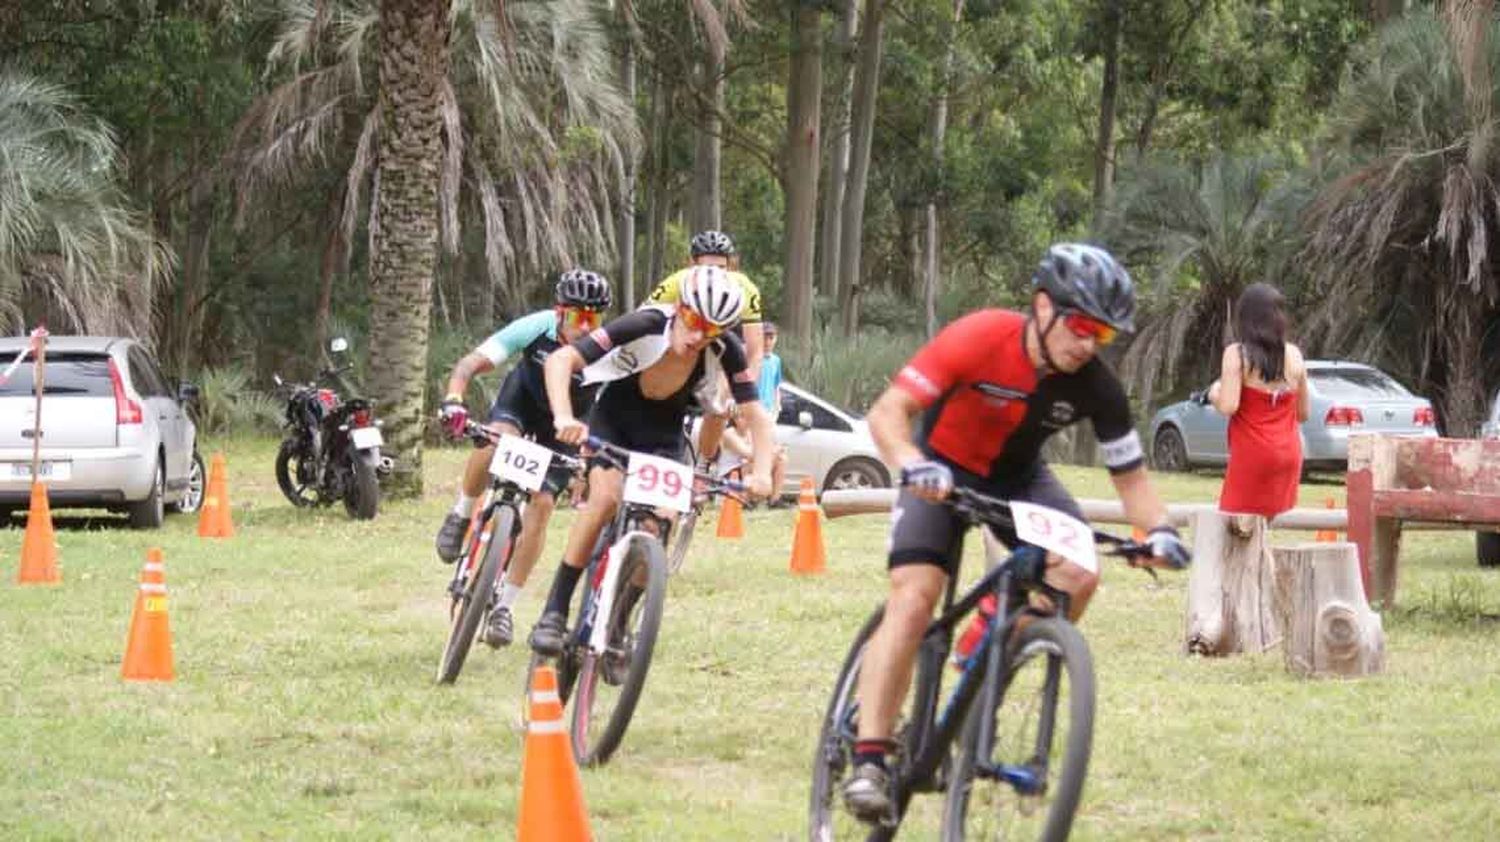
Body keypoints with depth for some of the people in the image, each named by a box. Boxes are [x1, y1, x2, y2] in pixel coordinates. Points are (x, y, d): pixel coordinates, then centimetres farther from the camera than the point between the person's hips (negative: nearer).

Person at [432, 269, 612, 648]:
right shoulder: (536, 328, -32)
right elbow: (471, 363, -34)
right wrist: (453, 399, -53)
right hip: (523, 398, 0)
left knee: (541, 503, -13)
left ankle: (503, 606, -2)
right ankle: (461, 514, -6)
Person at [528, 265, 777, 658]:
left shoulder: (725, 349, -25)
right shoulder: (646, 326, -33)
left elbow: (756, 416, -20)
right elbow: (560, 359, -38)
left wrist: (761, 472, -36)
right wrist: (564, 418, -53)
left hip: (663, 436, 2)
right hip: (614, 419, -2)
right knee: (606, 496, -28)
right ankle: (555, 612, -22)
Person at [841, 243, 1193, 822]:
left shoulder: (1096, 387, -20)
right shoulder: (979, 339, -30)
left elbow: (1130, 476, -11)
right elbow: (887, 412, -29)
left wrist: (1159, 529, -30)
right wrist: (914, 465, -48)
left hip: (1018, 477, 4)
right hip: (944, 472, -3)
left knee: (1079, 574, -22)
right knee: (913, 599, -22)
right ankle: (868, 761, -22)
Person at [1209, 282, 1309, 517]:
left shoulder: (1237, 354, -8)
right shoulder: (1294, 355, 5)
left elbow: (1228, 406, -17)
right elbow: (1303, 413, 10)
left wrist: (1214, 394, 3)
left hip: (1253, 454, -5)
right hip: (1288, 452, 5)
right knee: (1273, 515, 10)